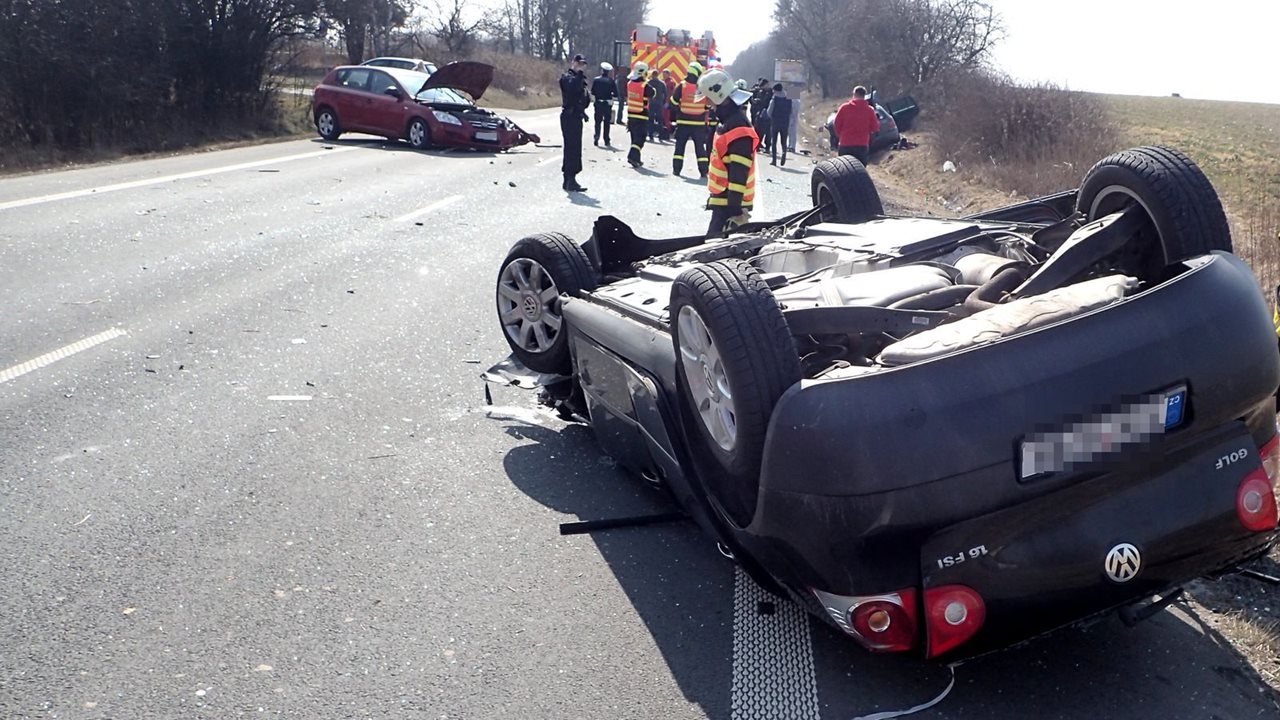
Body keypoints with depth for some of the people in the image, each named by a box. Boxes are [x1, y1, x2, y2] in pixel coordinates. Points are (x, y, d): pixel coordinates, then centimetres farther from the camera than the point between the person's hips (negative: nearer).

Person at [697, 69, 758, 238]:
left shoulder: (738, 130, -21)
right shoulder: (729, 120, 13)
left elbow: (739, 174, -25)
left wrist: (735, 210, -26)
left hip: (730, 203, -10)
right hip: (723, 199, 10)